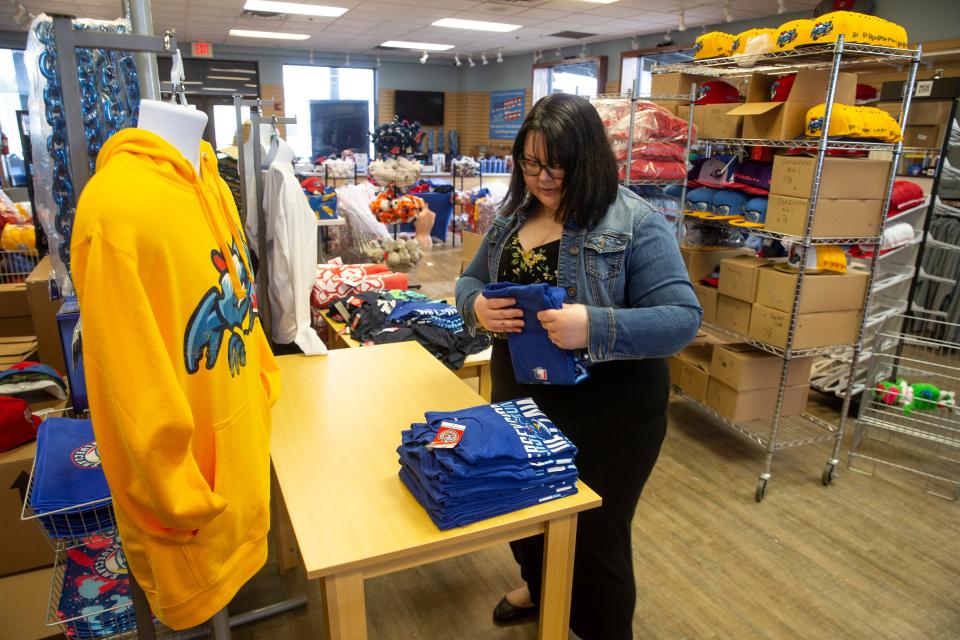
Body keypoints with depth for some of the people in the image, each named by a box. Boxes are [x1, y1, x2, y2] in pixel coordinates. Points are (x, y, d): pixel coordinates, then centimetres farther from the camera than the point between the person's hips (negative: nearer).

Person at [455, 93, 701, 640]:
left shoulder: (635, 222, -16)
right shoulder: (514, 215, 3)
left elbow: (683, 318, -20)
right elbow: (470, 281, 10)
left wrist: (595, 328, -36)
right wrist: (478, 308, -15)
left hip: (605, 418, -6)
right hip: (519, 402, 6)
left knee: (594, 539, 11)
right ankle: (539, 590, 57)